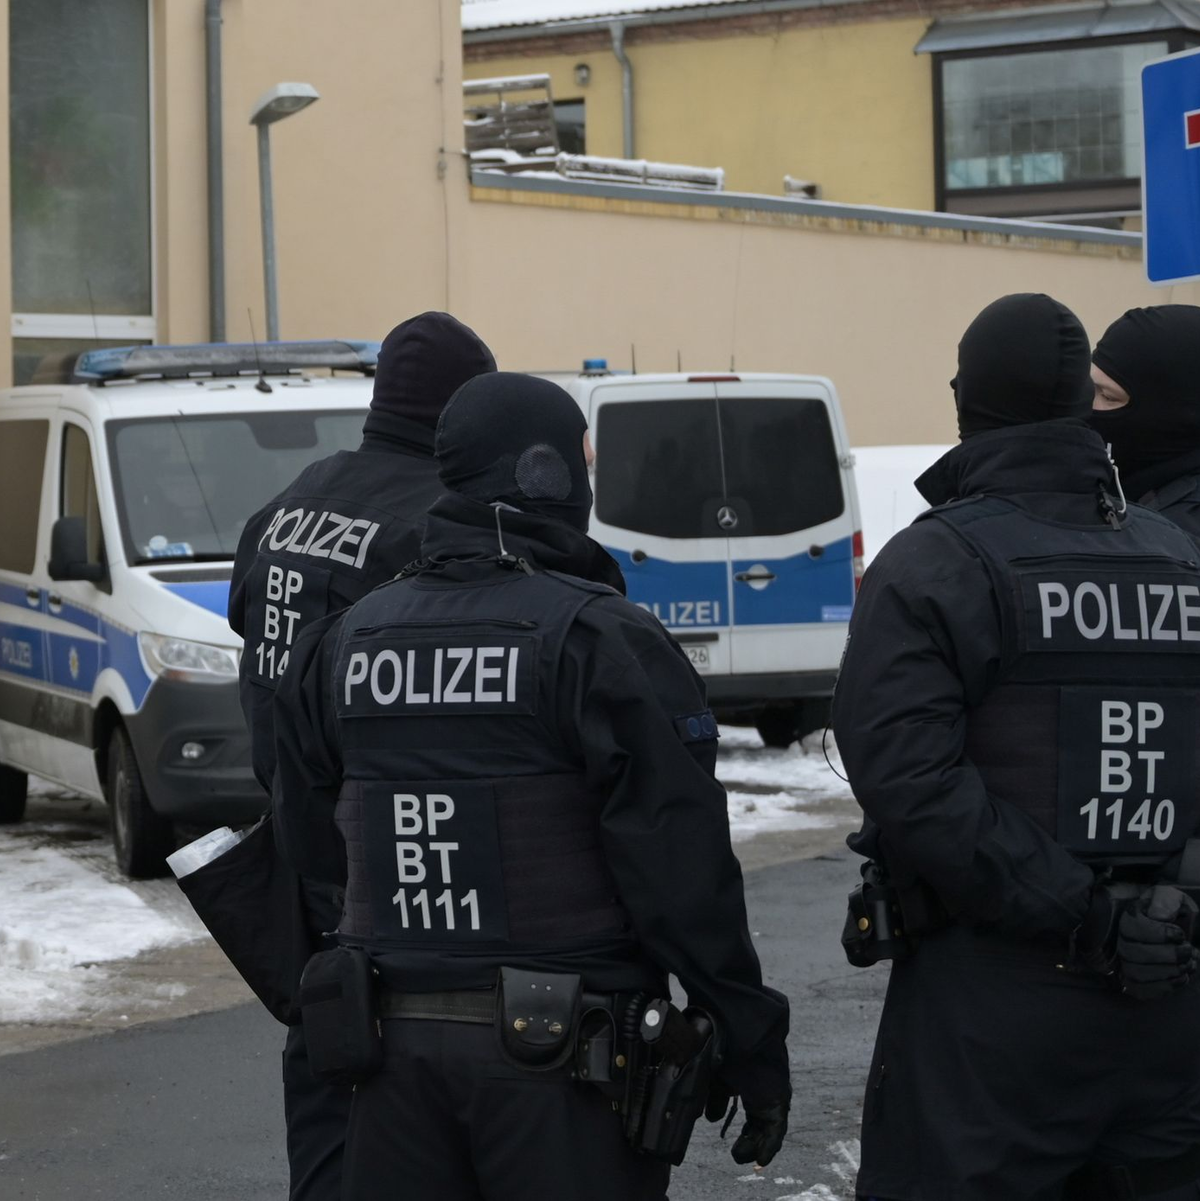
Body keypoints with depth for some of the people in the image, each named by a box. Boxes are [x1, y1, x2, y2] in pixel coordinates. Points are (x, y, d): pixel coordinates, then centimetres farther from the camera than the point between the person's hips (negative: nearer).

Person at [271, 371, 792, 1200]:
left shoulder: (343, 643, 8)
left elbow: (310, 844, 15)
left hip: (394, 1038, 6)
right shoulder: (600, 642, -11)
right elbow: (680, 870, -13)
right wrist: (755, 1049, -7)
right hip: (560, 1046, -5)